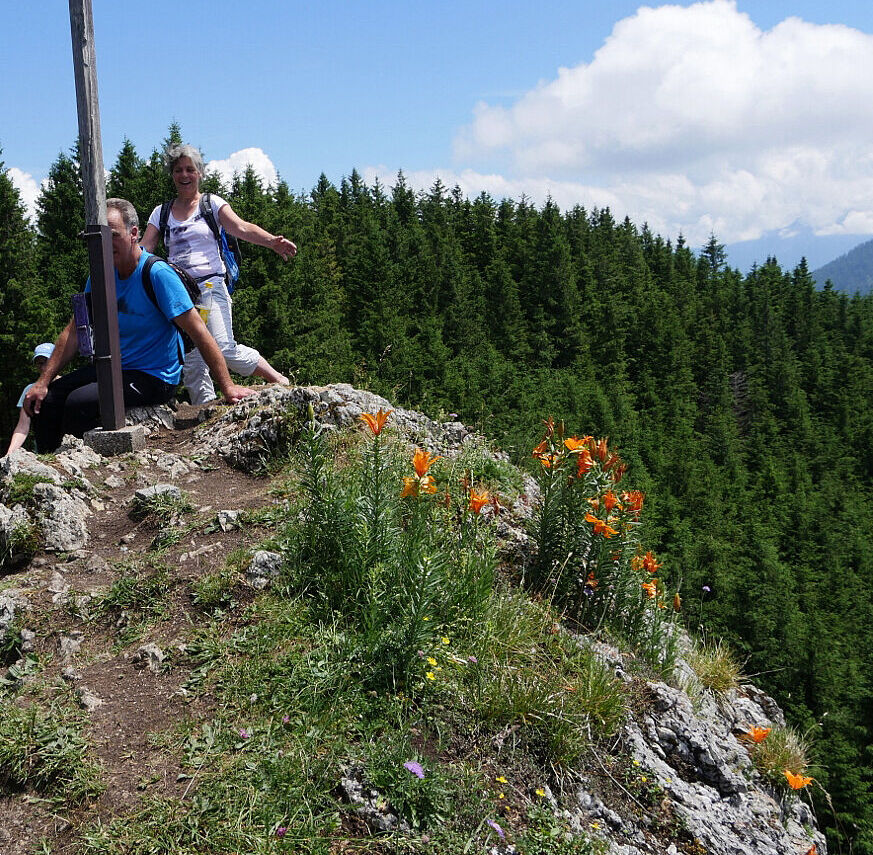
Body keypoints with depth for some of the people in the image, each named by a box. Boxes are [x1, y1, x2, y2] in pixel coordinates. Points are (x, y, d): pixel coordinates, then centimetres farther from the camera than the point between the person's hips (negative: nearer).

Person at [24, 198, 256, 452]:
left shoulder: (157, 274, -18)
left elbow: (198, 331, -21)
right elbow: (73, 333, 6)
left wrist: (227, 387, -26)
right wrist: (42, 382, -2)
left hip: (154, 378, -7)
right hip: (114, 368, 7)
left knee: (78, 402, -25)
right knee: (45, 399, -2)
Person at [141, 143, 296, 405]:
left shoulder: (212, 203, 6)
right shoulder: (161, 212, 15)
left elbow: (240, 228, -11)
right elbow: (142, 250, 10)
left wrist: (272, 241, -30)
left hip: (210, 287, -4)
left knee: (224, 349, -18)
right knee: (190, 360, 0)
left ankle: (280, 381, -3)